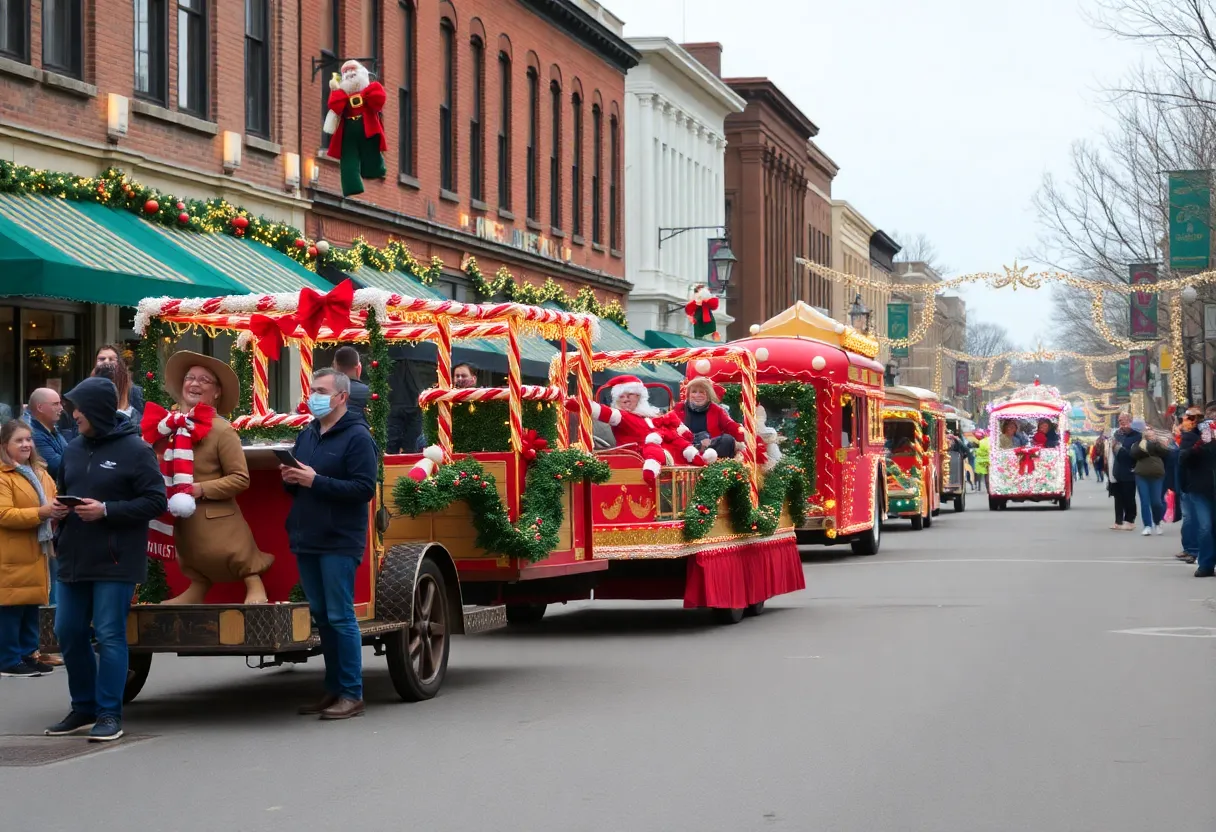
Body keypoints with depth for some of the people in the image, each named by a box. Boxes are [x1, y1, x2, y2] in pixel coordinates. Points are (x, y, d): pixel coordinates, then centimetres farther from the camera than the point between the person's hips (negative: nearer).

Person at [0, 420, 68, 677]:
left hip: (37, 552, 8)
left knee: (32, 604, 10)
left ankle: (28, 653, 18)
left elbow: (52, 501, 23)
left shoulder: (39, 473, 17)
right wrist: (40, 513, -26)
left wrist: (58, 511, -2)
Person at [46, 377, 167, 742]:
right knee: (68, 633, 10)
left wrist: (106, 510, -19)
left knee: (109, 636, -4)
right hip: (74, 558, 7)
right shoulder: (74, 448, 10)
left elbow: (155, 502, -11)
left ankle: (109, 713, 4)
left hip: (115, 561, -7)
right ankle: (83, 707, 24)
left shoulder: (135, 450, -8)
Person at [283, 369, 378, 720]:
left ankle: (352, 694, -1)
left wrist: (316, 481, -20)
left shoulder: (357, 437, -8)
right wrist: (290, 479, 0)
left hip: (339, 542, -8)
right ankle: (333, 690, 19)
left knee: (340, 618, -6)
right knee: (321, 617, 11)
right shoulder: (306, 435, 16)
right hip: (306, 541, 8)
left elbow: (364, 489, -16)